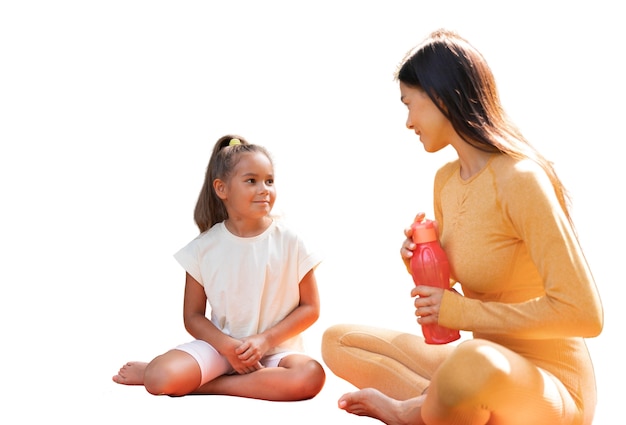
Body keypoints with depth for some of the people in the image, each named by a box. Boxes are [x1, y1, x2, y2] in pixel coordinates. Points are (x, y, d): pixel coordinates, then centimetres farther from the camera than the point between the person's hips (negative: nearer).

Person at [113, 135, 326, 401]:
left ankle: (202, 385, -18)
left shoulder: (289, 241, -5)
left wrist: (265, 340, -14)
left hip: (277, 348, 1)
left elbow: (310, 308, -1)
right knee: (160, 378, -30)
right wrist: (228, 346, -16)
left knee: (310, 376, -34)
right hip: (222, 345, -1)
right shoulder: (204, 248, -2)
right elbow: (193, 316, 2)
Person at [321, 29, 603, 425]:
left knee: (473, 363, -42)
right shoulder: (446, 179, 6)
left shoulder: (520, 178, -20)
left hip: (547, 388, -8)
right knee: (338, 342, 8)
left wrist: (461, 312, -20)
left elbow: (583, 313, -26)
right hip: (482, 363, 8)